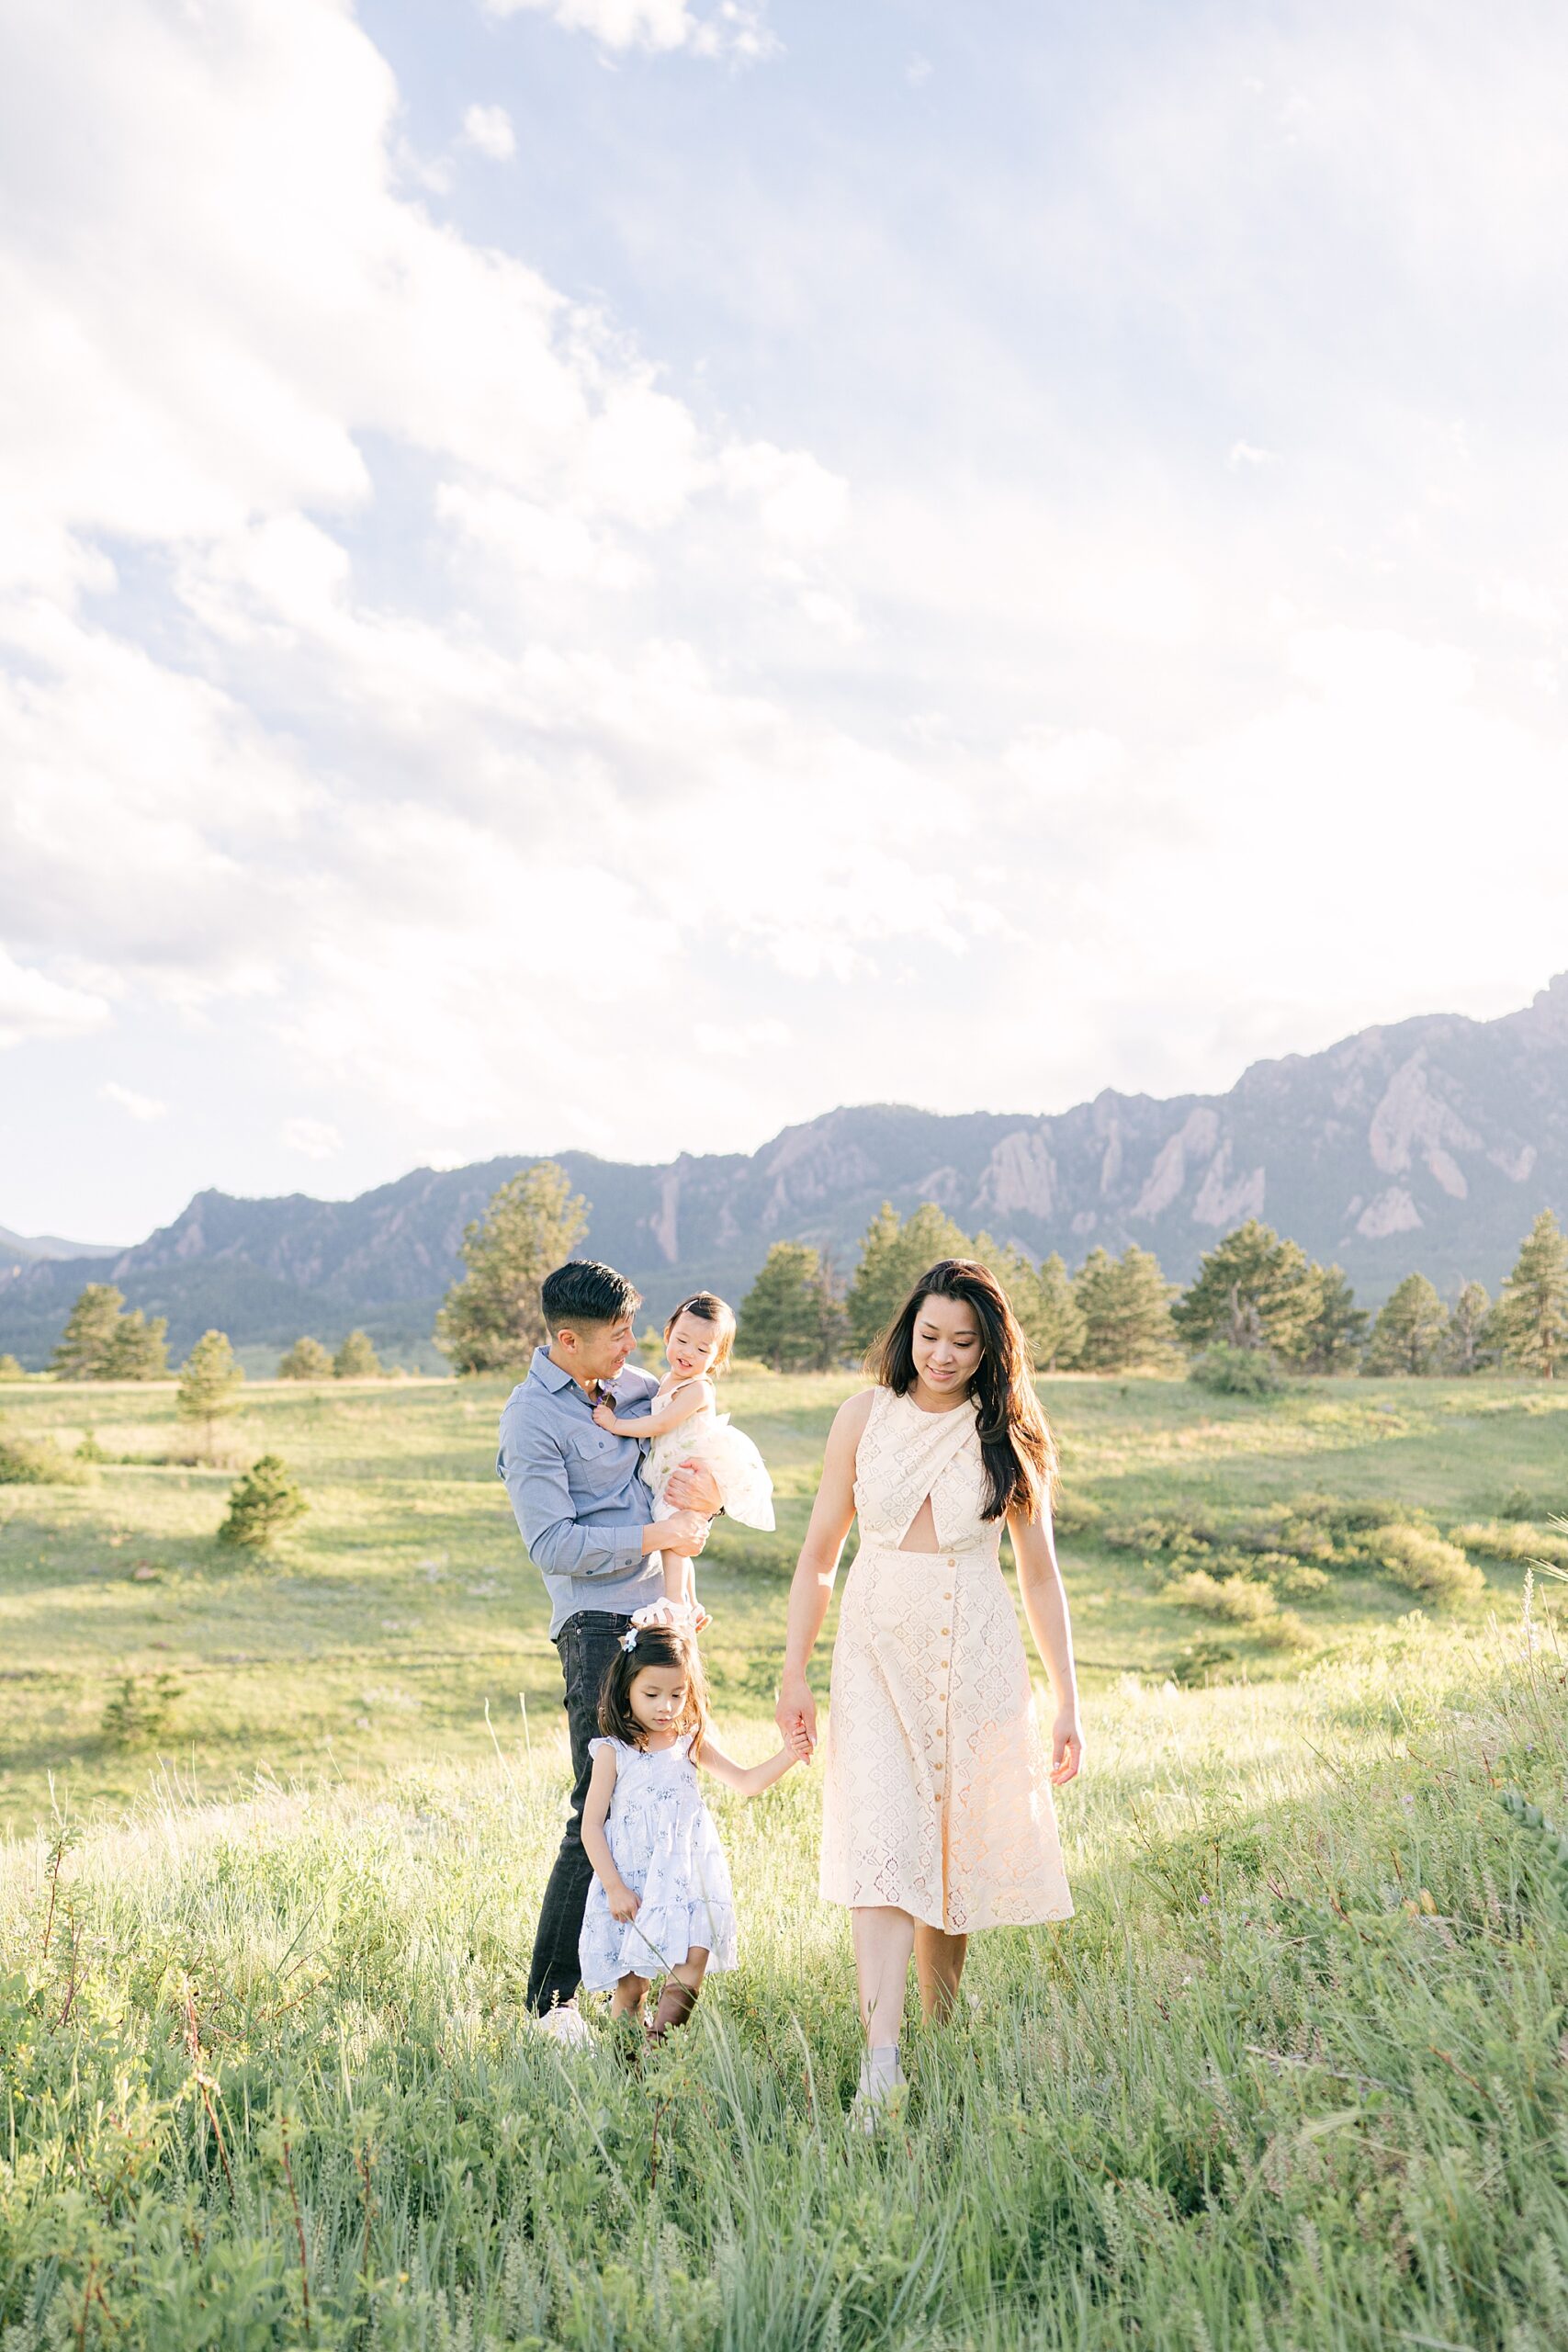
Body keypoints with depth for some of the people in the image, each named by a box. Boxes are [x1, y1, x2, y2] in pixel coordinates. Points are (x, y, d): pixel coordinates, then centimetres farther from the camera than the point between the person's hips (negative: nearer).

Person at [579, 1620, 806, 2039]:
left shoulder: (691, 1744, 6)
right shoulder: (613, 1753, -4)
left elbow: (746, 1781, 8)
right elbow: (591, 1826, -4)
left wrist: (787, 1756, -9)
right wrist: (614, 1888, -10)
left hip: (688, 1882, 2)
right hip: (631, 1884, -2)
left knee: (688, 1974, -12)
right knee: (629, 1987, 3)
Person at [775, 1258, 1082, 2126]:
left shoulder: (1006, 1436, 0)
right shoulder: (864, 1417, 1)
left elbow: (1040, 1574, 6)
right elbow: (818, 1555, 6)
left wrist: (1066, 1701, 5)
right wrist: (794, 1671, 3)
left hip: (974, 1662, 0)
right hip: (876, 1655, 0)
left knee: (958, 1851, 7)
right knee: (881, 1848, -11)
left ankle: (944, 2033, 26)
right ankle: (881, 2065, -13)